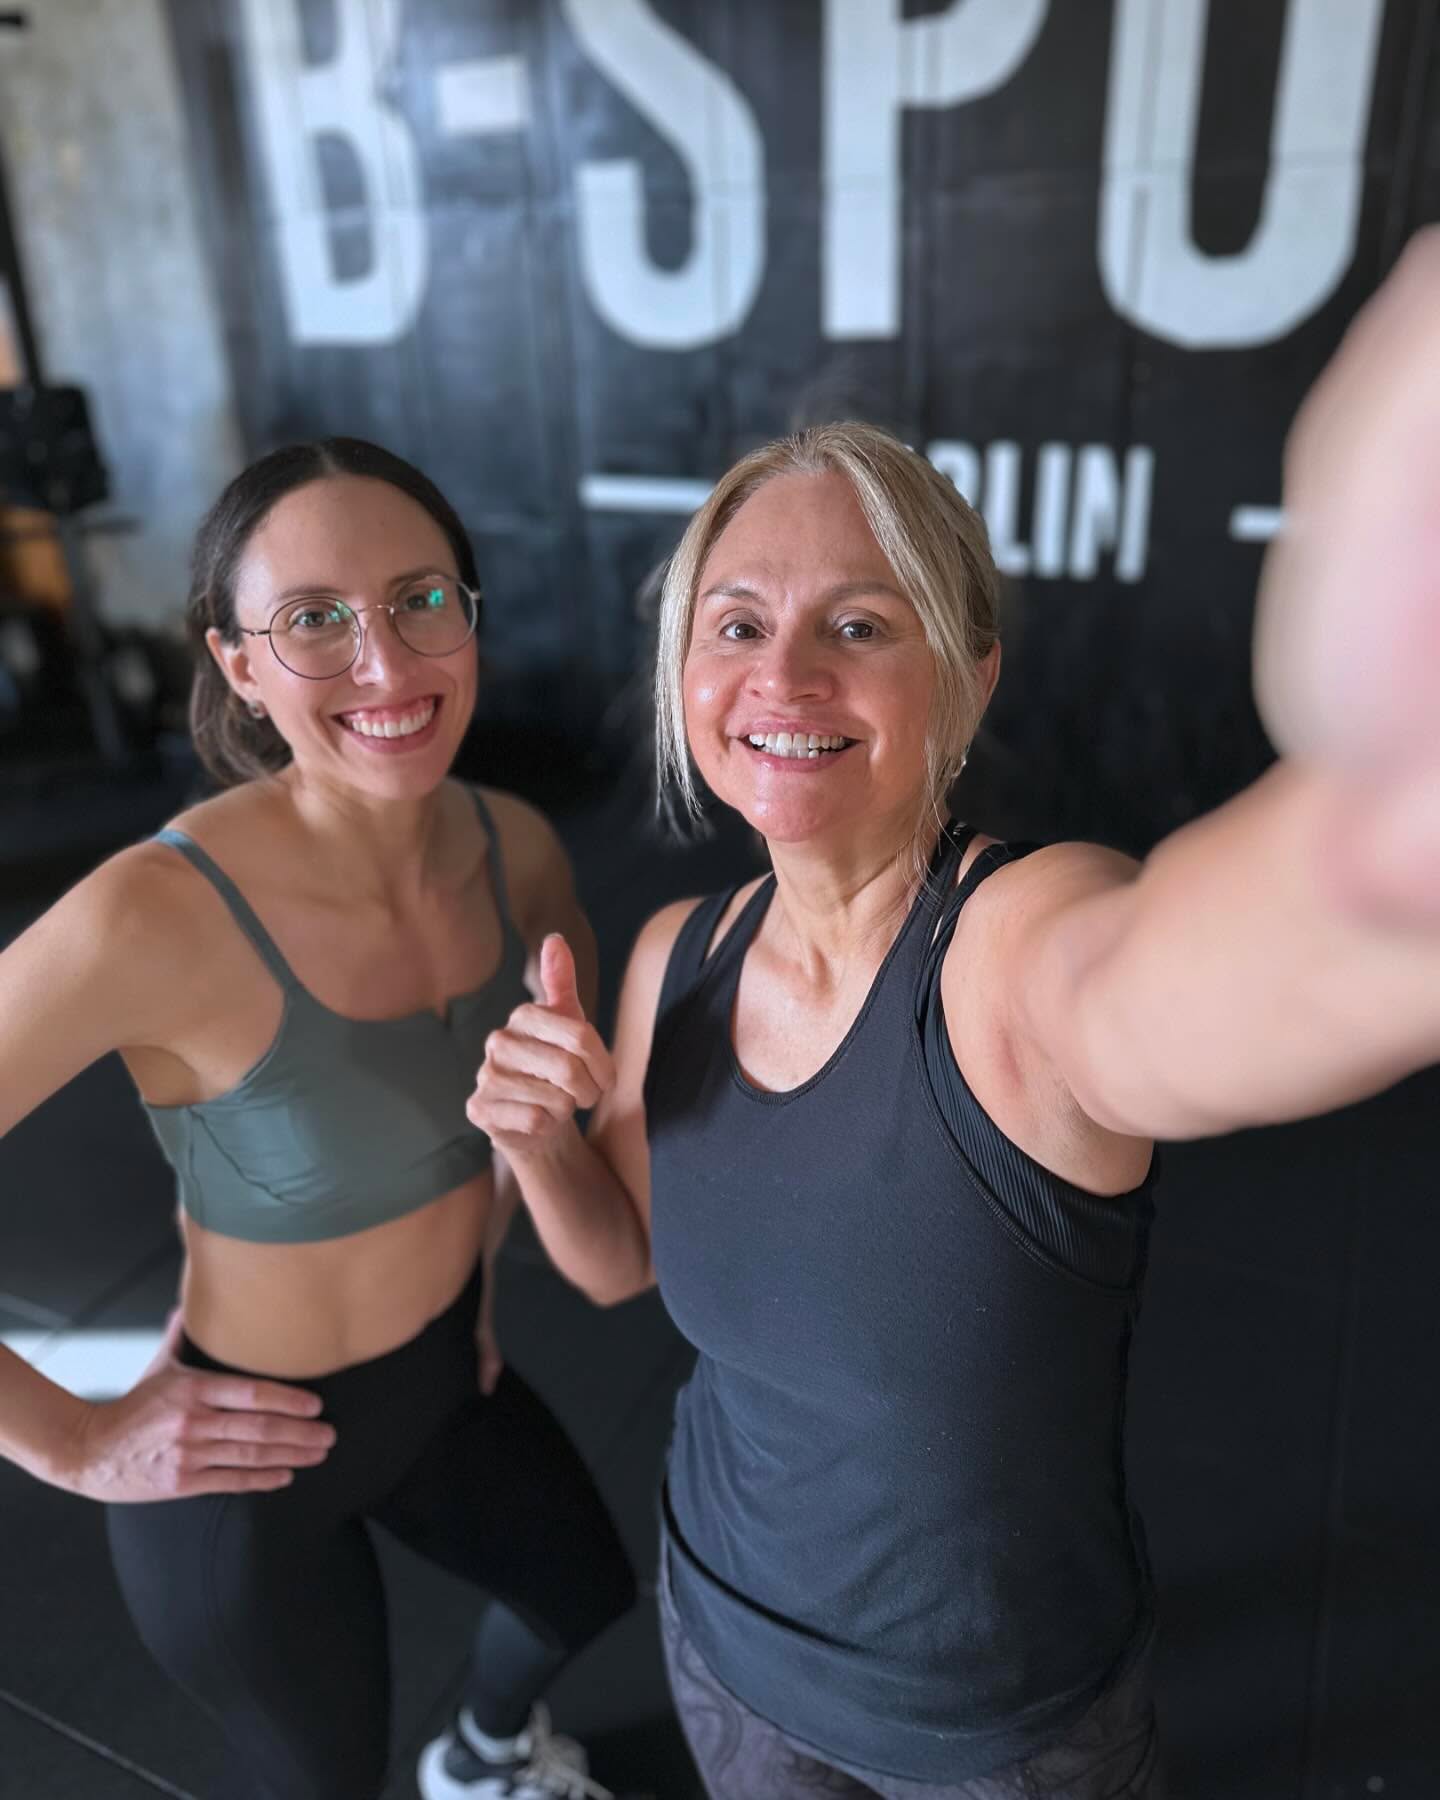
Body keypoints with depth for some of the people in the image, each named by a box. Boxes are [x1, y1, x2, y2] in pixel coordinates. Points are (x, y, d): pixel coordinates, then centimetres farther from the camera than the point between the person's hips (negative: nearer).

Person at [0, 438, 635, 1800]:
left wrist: (487, 1231, 6)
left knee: (587, 1593, 31)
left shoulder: (512, 846, -15)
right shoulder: (162, 913, -33)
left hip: (451, 1381, 6)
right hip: (250, 1461, -5)